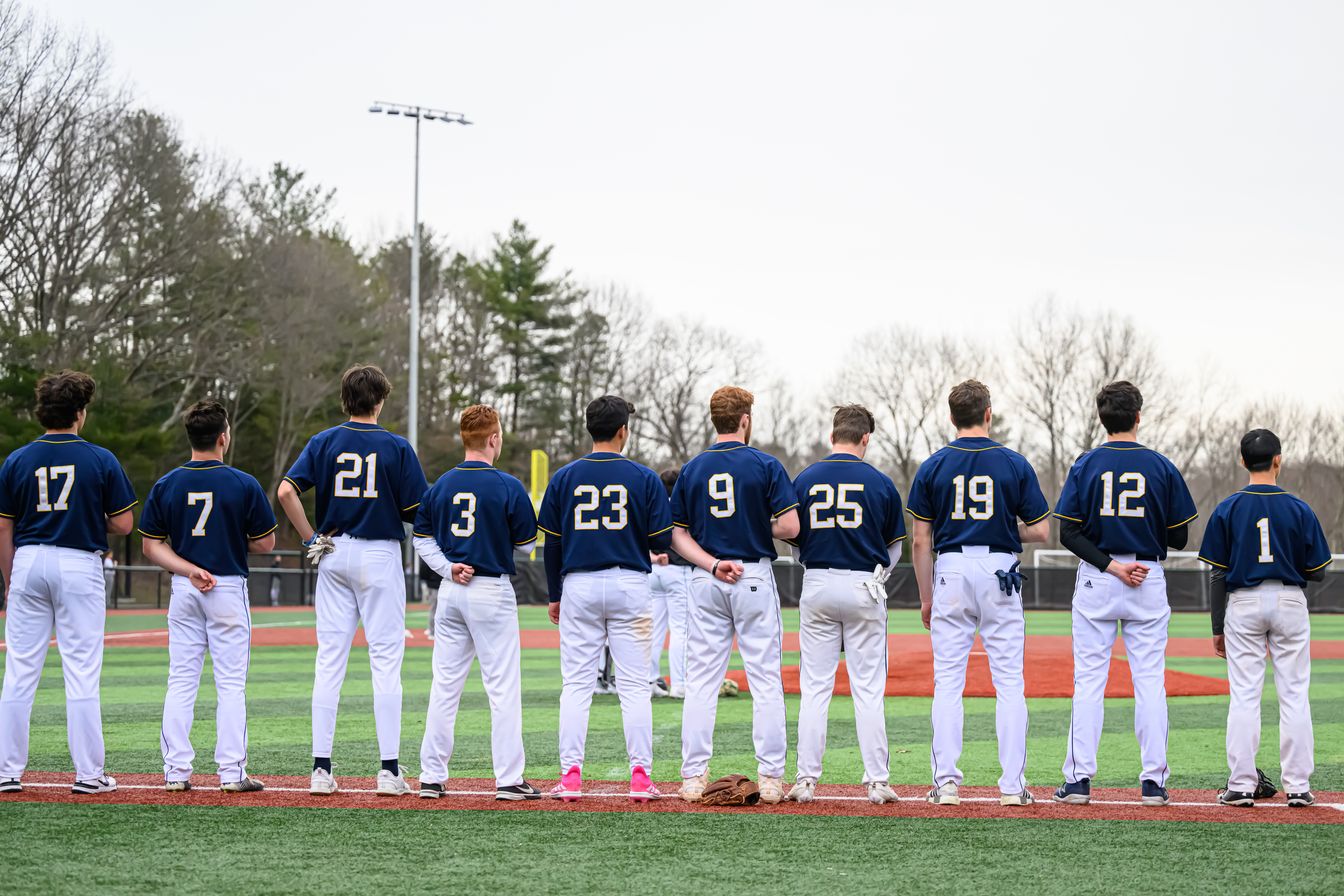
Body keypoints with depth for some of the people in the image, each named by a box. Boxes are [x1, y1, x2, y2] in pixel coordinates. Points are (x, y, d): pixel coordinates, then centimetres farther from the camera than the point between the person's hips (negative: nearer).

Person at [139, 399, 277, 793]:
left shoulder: (166, 486, 1)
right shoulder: (244, 485, -8)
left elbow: (152, 546, -1)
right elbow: (265, 542, -2)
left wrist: (189, 569, -7)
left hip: (183, 591, 3)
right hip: (229, 589, -3)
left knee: (181, 682, 7)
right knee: (231, 684, 1)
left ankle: (176, 771, 4)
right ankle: (232, 772, -1)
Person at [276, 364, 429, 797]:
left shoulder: (324, 442, 2)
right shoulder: (396, 447, -5)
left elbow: (286, 491, -10)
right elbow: (417, 512, -5)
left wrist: (310, 538, -2)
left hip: (334, 554, 3)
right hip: (380, 555, -3)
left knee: (330, 659, 5)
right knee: (386, 660, -1)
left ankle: (321, 769, 3)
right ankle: (389, 770, -4)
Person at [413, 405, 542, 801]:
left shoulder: (440, 486, 5)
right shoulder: (508, 487, -10)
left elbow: (422, 538, 7)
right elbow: (527, 546, -3)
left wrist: (447, 566, -1)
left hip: (451, 591, 5)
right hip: (493, 591, -5)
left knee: (444, 684, 9)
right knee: (503, 686, -1)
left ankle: (431, 776, 10)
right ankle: (509, 779, -4)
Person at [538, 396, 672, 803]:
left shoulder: (564, 478, 3)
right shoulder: (644, 478, -2)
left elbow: (552, 544, 5)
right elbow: (661, 541, -4)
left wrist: (555, 595, 15)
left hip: (579, 586, 1)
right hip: (630, 585, -1)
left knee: (576, 684, 4)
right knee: (634, 685, 2)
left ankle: (571, 776, -1)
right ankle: (640, 777, -2)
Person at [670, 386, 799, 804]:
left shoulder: (692, 469, 6)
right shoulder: (765, 465, -5)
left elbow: (677, 534, 2)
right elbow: (790, 526, -11)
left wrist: (712, 564, -6)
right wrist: (759, 528, 8)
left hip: (705, 582, 3)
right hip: (755, 577, -3)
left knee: (700, 680, 5)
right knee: (765, 680, 2)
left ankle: (693, 777, 1)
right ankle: (769, 778, -1)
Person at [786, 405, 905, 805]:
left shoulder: (804, 480, 0)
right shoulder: (880, 483, -2)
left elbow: (794, 539, 7)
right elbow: (894, 548, 7)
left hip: (816, 588, 1)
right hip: (865, 589, -1)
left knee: (814, 687, 4)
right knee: (869, 689, 3)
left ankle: (806, 780, 1)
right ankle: (877, 782, 2)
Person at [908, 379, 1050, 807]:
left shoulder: (933, 467, 0)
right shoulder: (1014, 464, -1)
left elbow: (921, 540, 0)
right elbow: (1041, 531, -1)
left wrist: (926, 597, 8)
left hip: (951, 572, 1)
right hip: (1000, 571, 0)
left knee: (948, 681, 3)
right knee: (1009, 681, 3)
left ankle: (946, 782, -1)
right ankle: (1012, 784, -1)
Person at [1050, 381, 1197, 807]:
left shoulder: (1086, 465, -2)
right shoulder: (1161, 467, -1)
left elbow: (1068, 533, -8)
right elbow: (1178, 537, 0)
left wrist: (1109, 565, -11)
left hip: (1095, 580, 0)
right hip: (1149, 579, 0)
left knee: (1088, 680, 2)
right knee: (1150, 681, 4)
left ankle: (1079, 778, -1)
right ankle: (1153, 780, 2)